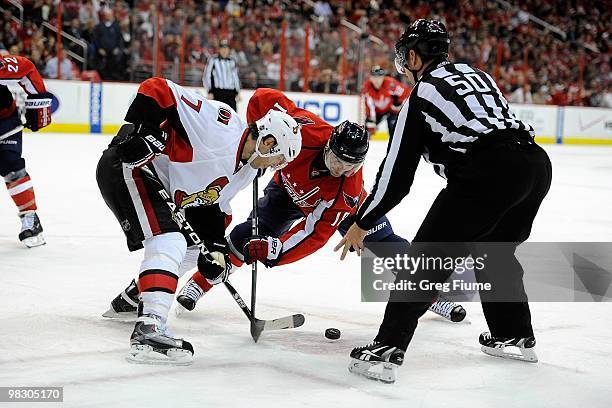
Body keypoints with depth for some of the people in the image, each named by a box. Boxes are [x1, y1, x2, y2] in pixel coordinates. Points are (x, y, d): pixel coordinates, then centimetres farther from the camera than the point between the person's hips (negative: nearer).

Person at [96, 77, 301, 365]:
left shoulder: (246, 171, 8)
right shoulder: (222, 125, -22)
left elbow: (208, 205, 14)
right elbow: (157, 89, -24)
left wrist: (217, 247, 3)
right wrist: (146, 132, -31)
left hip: (158, 184, 10)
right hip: (127, 165, -10)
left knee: (192, 248, 17)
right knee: (168, 242, -22)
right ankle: (148, 331, -30)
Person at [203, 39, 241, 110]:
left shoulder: (232, 61, 15)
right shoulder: (213, 60, 1)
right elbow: (206, 76, 0)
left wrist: (237, 92, 16)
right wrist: (210, 92, -6)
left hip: (231, 93, 4)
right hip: (218, 92, -4)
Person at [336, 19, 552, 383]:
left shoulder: (420, 97, 9)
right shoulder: (478, 74, 27)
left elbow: (397, 175, 9)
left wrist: (362, 224, 18)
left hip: (489, 174, -7)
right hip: (538, 164, 7)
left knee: (429, 255, 1)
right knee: (496, 252, 29)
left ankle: (387, 350, -4)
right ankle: (516, 336, 40)